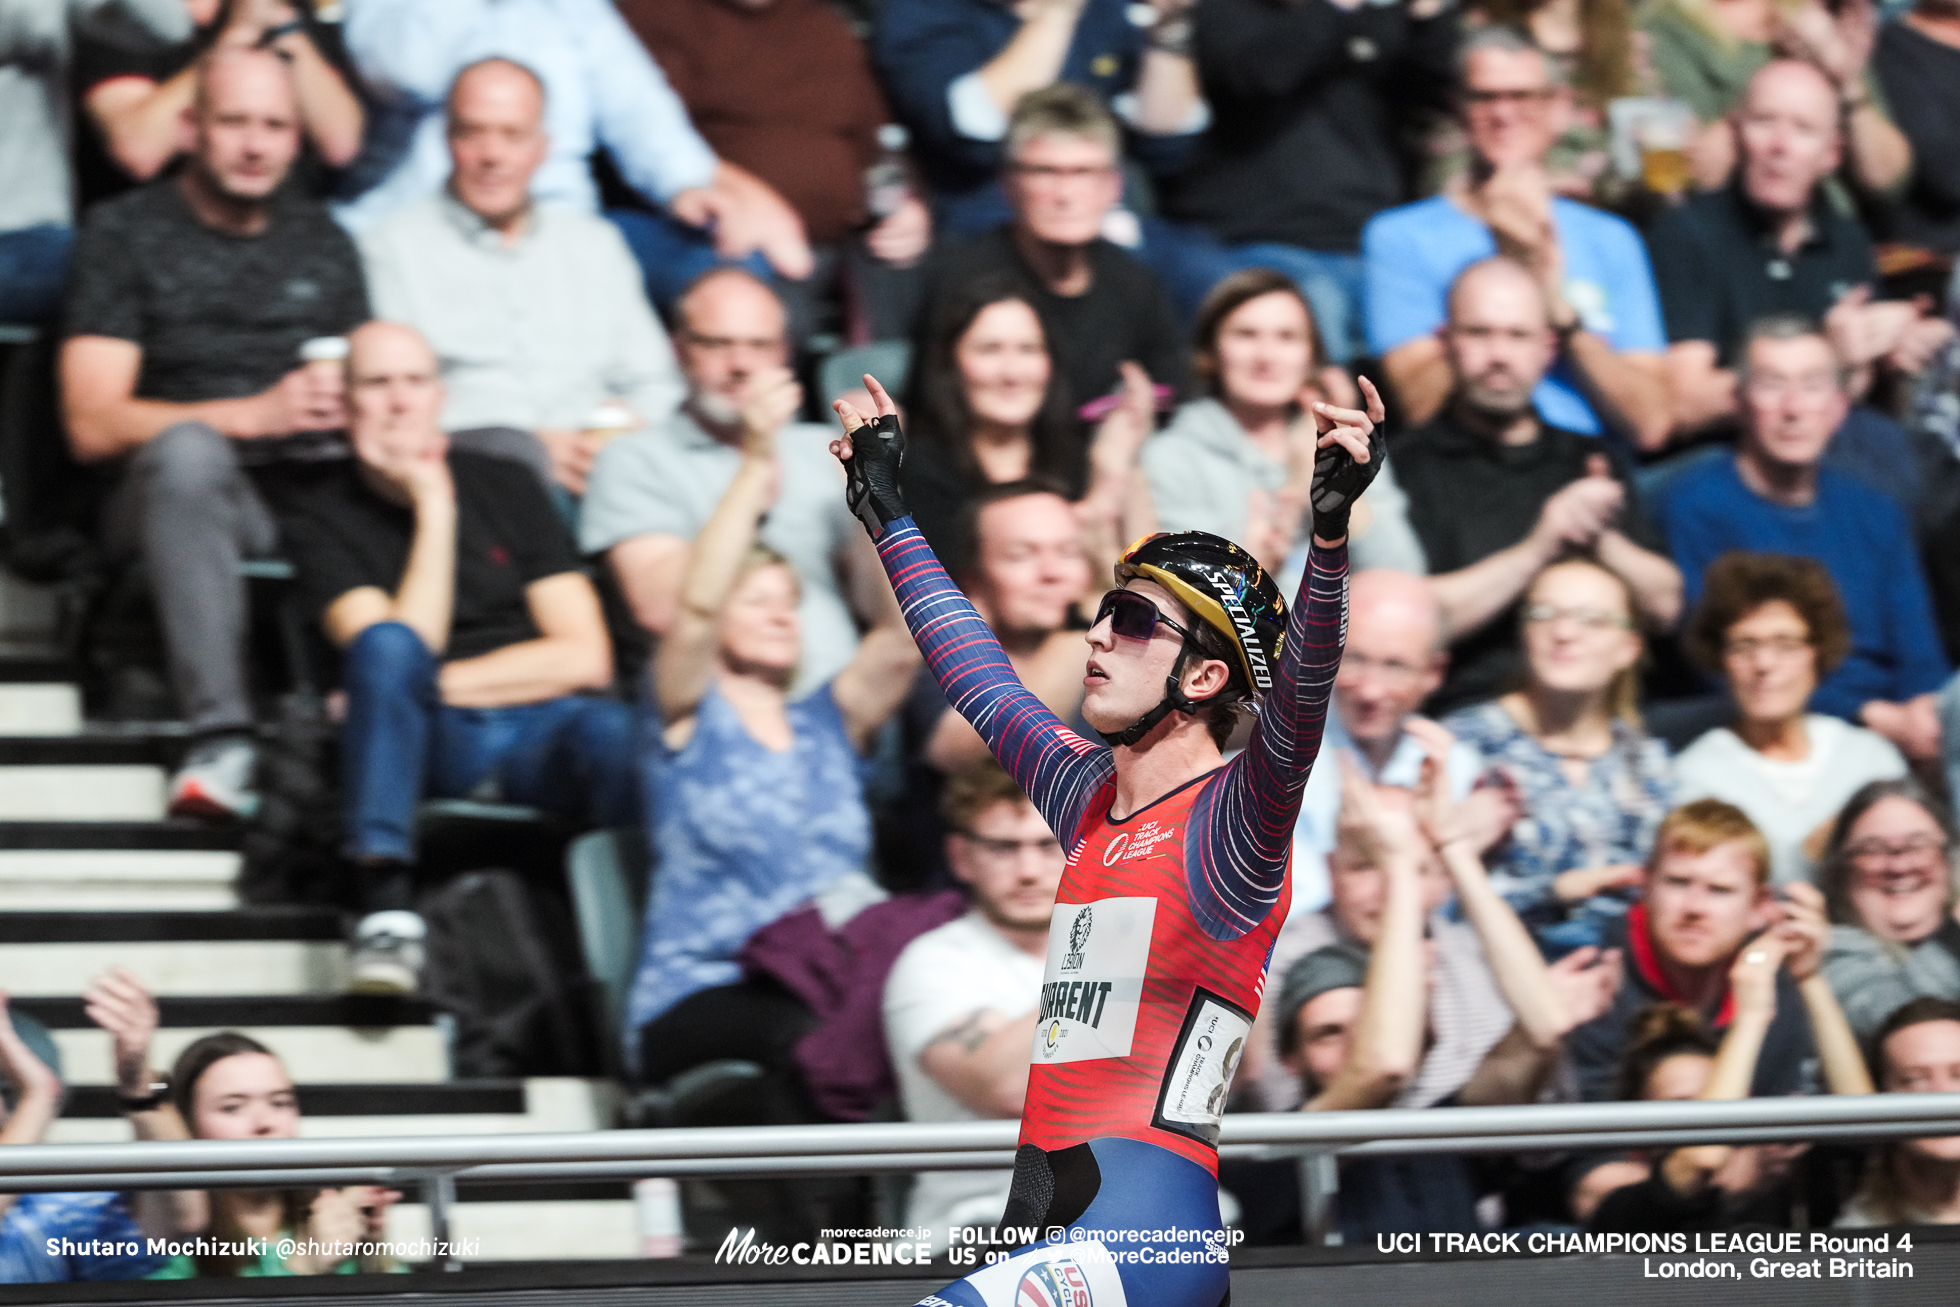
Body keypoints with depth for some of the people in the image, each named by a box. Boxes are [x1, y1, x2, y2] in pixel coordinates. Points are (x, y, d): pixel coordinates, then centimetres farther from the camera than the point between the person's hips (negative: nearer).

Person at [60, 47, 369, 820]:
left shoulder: (323, 242, 22)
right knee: (186, 449, -41)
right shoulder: (126, 234, 7)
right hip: (177, 495, -4)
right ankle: (222, 743, -48)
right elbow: (92, 427, -4)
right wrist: (254, 415, -15)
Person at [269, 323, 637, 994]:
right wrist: (432, 509, -8)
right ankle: (388, 909, -41)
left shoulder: (505, 485, 14)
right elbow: (397, 652, -8)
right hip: (425, 740, -1)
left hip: (535, 735, 1)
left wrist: (433, 684, -5)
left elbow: (584, 658, 5)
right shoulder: (316, 506, 8)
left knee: (611, 728, -34)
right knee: (388, 644, -34)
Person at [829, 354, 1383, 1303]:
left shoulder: (1230, 817, -3)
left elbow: (1298, 699, -23)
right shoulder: (1087, 798, 19)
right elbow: (975, 675, 34)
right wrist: (888, 517, 42)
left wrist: (1329, 530, -38)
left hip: (1148, 1229, -8)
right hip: (1041, 1218, 8)